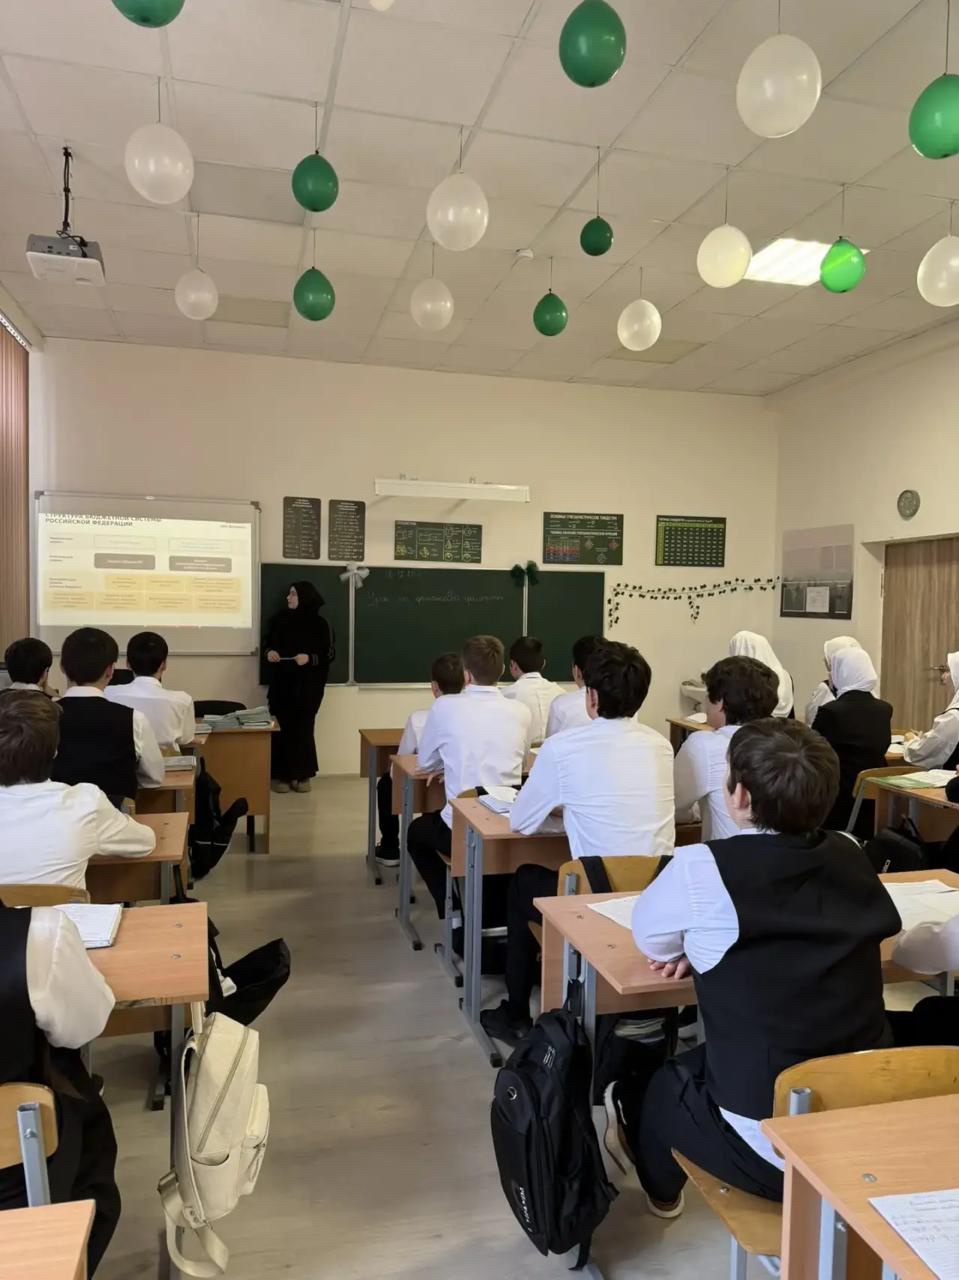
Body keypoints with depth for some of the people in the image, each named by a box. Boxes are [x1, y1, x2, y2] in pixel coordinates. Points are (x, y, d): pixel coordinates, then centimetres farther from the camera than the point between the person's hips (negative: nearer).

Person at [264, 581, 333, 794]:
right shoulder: (280, 619, 5)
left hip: (308, 686, -2)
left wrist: (309, 658, -19)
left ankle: (303, 775, 12)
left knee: (303, 728, 1)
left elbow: (329, 654, -2)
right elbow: (269, 643, 14)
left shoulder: (320, 624, -3)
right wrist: (270, 652, -8)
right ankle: (281, 775, 7)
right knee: (282, 728, -1)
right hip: (281, 683, 2)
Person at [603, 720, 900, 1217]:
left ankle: (661, 1188, 55)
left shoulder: (703, 867, -20)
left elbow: (650, 938, -1)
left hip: (776, 1152, -5)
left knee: (663, 1082, 25)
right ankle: (665, 1183, 53)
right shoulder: (850, 857, -3)